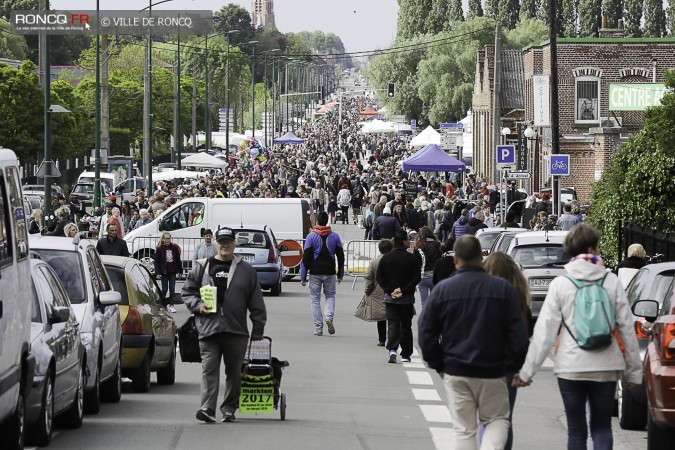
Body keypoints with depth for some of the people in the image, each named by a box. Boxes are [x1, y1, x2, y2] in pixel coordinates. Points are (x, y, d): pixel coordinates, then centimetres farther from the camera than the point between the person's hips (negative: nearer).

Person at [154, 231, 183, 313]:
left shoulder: (174, 248, 4)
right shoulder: (159, 249, -3)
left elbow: (178, 260, 10)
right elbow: (156, 261, -4)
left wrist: (180, 271, 9)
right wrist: (157, 273, -11)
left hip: (172, 271, 2)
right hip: (164, 272, -2)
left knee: (172, 289, -2)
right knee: (165, 288, 1)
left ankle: (171, 305, 2)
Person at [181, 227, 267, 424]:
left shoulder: (246, 270, 9)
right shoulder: (202, 267, 10)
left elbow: (256, 302, 10)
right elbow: (187, 292, 14)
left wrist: (258, 328, 6)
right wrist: (198, 305, -5)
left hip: (236, 330, 1)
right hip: (208, 330, -1)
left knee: (234, 371, 7)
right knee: (209, 369, -10)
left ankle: (229, 408, 17)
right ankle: (207, 409, -18)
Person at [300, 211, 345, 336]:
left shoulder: (311, 236, -6)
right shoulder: (335, 236, 3)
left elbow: (306, 257, -7)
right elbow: (341, 256, 8)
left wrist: (303, 277, -3)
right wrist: (340, 274, 17)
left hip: (315, 273, -2)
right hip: (330, 273, 2)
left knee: (315, 299, 5)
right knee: (330, 296, 18)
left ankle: (318, 327, 2)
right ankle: (329, 317, -8)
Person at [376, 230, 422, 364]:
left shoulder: (386, 258, 0)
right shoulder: (412, 258, -7)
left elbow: (378, 277, -3)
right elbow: (417, 278, -13)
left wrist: (389, 291, -4)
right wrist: (404, 291, -11)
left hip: (390, 297, 1)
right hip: (407, 298, -1)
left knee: (392, 324, 1)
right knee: (406, 325, 10)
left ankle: (392, 349, -21)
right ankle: (406, 355, 15)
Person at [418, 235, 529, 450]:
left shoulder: (442, 289, -3)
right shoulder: (503, 288, -6)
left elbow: (426, 332, 1)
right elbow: (517, 333, -5)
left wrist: (438, 365, 11)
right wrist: (520, 365, 7)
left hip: (455, 372, 1)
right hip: (492, 371, 0)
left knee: (463, 430, 8)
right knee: (497, 419, 15)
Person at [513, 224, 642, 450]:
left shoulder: (560, 284, -2)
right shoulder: (612, 281, 0)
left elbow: (545, 331, -5)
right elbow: (627, 328, 1)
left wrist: (527, 370, -1)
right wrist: (633, 370, 9)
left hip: (571, 368, -1)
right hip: (606, 368, 1)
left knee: (576, 431, 10)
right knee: (601, 428, 10)